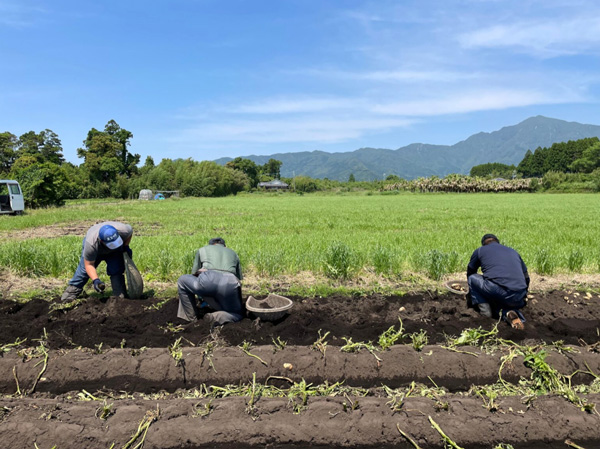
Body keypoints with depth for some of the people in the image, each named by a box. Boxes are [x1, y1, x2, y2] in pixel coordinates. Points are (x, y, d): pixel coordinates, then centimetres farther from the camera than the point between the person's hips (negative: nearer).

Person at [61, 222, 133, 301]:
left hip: (114, 252, 1)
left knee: (116, 270, -13)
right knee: (84, 269, -5)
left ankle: (120, 295, -6)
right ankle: (72, 290, 13)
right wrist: (95, 280, -43)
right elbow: (89, 265, -31)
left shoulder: (123, 230, -40)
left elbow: (130, 230, -12)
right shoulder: (91, 244, -43)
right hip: (95, 251, -1)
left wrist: (126, 246, -17)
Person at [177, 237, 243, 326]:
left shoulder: (202, 249, 33)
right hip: (230, 284, 2)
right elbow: (239, 278, 36)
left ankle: (191, 318, 25)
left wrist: (201, 298, 50)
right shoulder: (233, 253, 37)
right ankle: (218, 317, -9)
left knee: (182, 281, 28)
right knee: (238, 315, 23)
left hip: (208, 280, -1)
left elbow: (194, 274, 36)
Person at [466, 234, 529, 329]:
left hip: (497, 291, -4)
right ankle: (509, 312, 0)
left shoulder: (480, 250, 18)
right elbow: (526, 278, 34)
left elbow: (470, 273, 32)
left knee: (472, 278, 21)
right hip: (518, 299, 4)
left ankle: (484, 310, 9)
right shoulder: (513, 251, 29)